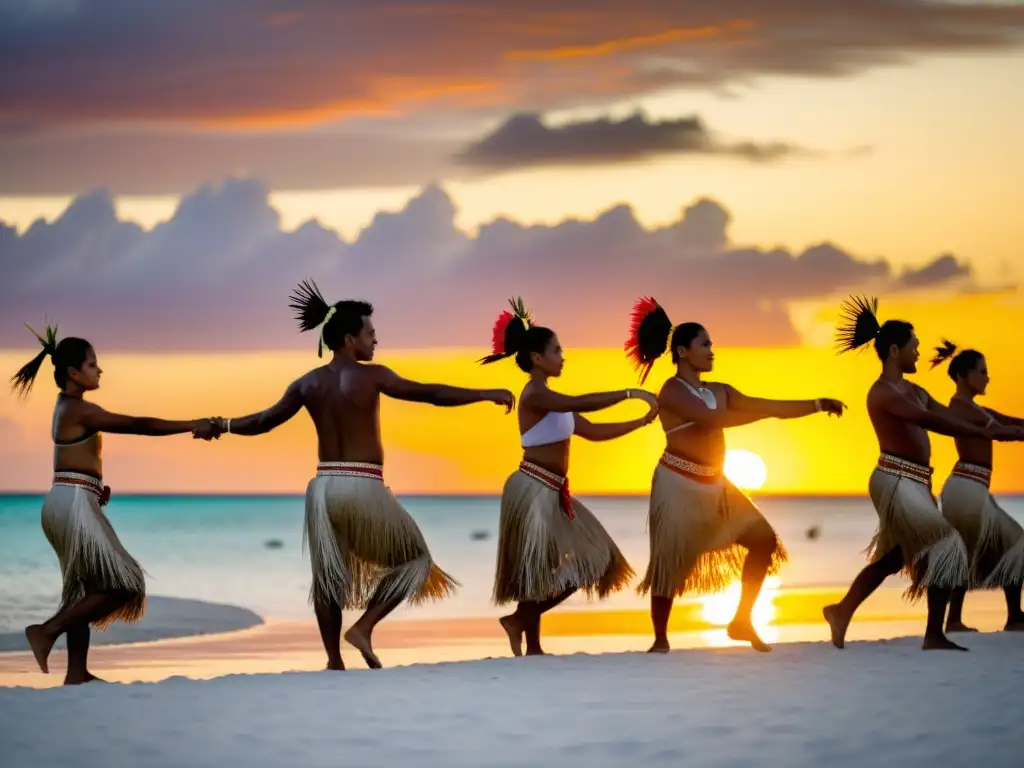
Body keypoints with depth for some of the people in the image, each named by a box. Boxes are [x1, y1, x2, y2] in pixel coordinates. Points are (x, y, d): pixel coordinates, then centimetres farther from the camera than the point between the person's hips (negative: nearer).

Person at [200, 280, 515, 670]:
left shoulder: (308, 383, 8)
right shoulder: (371, 375, -7)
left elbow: (265, 420, 14)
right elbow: (429, 393, -10)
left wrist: (223, 425, 32)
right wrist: (487, 395, -5)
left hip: (323, 486, 5)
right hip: (363, 487, -5)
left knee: (327, 575, 13)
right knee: (414, 558, 10)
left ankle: (334, 659, 12)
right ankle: (364, 627, 0)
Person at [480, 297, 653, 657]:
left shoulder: (552, 401, 16)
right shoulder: (534, 396, -14)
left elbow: (594, 431, 20)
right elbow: (580, 403, -31)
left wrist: (641, 421, 14)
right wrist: (631, 393, -30)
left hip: (553, 492, 10)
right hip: (533, 489, -10)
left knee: (584, 563, 13)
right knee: (541, 567, -5)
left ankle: (520, 620, 18)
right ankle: (531, 646, 10)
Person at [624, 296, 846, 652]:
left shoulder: (720, 391, 11)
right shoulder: (673, 391, -13)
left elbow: (764, 408, 10)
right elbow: (713, 419, -25)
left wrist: (819, 405, 3)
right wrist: (768, 410, -22)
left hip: (715, 484, 8)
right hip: (679, 484, -8)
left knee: (764, 539, 7)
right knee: (670, 563, -6)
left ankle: (742, 621, 15)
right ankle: (660, 640, 7)